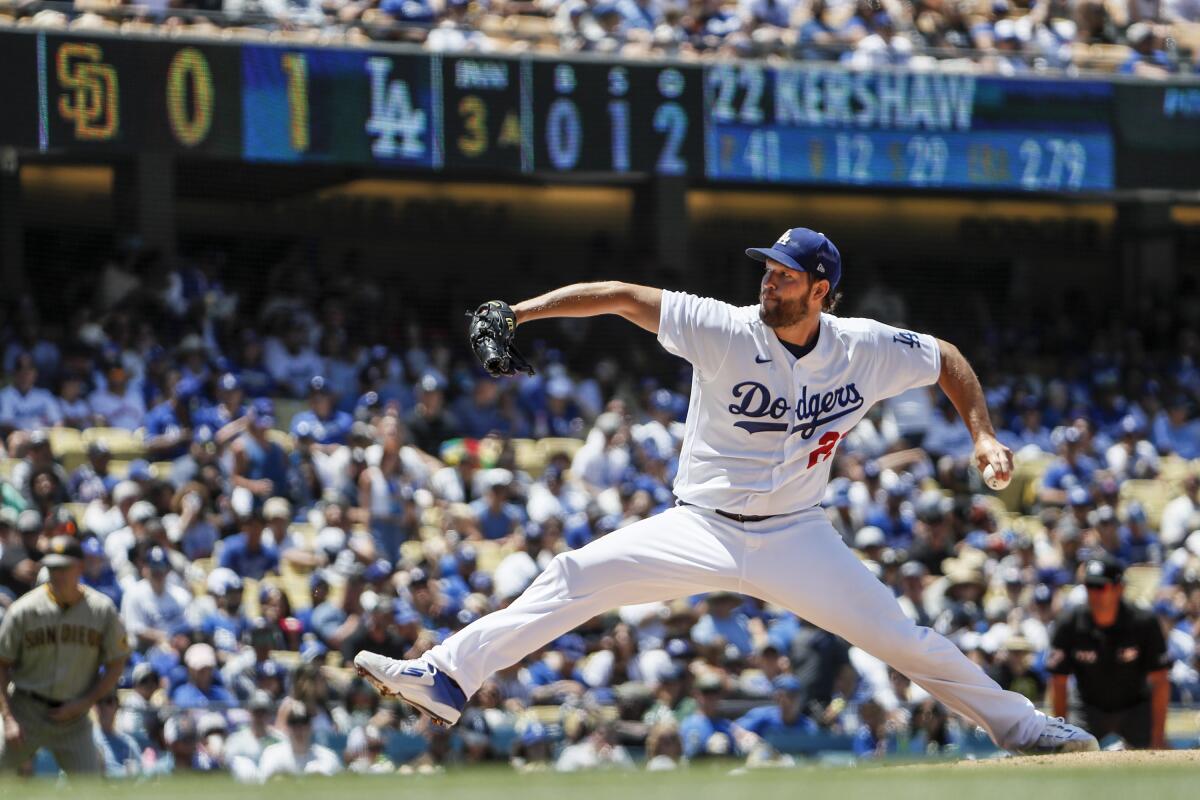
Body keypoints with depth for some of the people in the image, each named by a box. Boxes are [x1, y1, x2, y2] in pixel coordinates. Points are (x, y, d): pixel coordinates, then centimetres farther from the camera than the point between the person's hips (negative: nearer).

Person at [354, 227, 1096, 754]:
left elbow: (946, 357, 10)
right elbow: (624, 296, -15)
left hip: (797, 537, 1)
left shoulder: (866, 349, -8)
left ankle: (1020, 724, 12)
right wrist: (519, 313, -24)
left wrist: (983, 434, -3)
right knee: (576, 576, -16)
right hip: (703, 529, -1)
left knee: (902, 637, -5)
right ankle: (446, 679, -17)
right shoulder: (726, 331, -14)